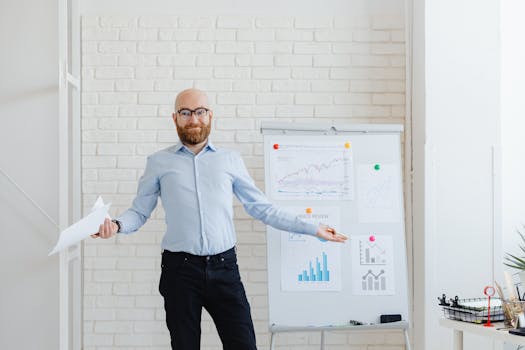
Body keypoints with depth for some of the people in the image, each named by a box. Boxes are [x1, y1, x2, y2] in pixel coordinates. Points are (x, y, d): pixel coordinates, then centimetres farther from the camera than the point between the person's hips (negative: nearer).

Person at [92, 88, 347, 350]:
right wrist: (117, 225, -16)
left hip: (224, 268, 1)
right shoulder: (159, 162, 8)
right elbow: (139, 211, 7)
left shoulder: (230, 160, 11)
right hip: (180, 269, -1)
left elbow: (262, 208, 13)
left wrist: (312, 229, 11)